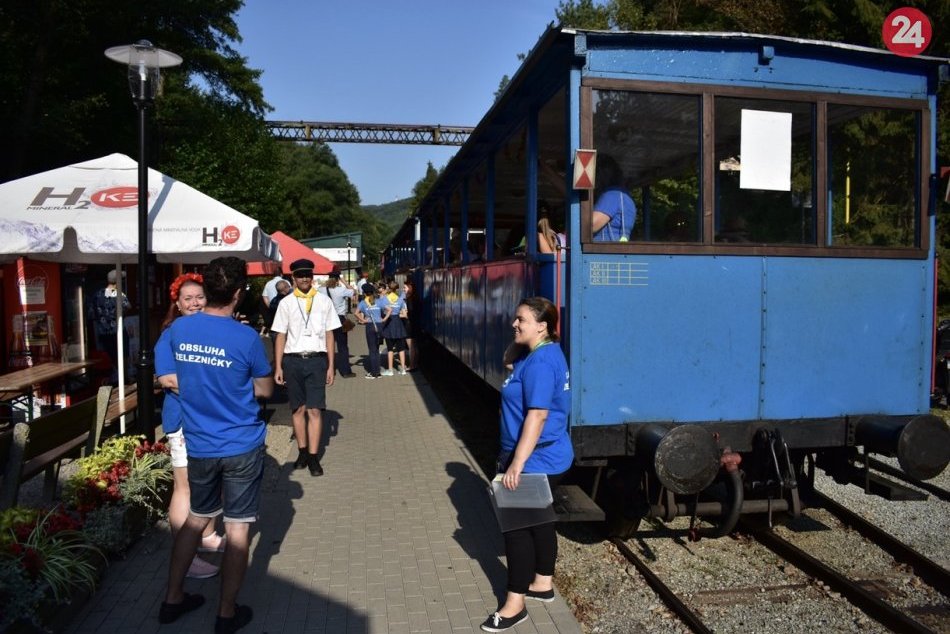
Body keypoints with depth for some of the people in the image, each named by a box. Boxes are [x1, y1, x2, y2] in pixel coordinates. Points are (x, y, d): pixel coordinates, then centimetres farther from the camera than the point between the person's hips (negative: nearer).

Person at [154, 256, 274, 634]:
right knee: (238, 527, 7)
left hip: (199, 445, 5)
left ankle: (173, 599, 32)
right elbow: (265, 390, -5)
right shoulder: (246, 338, -16)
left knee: (197, 518, 23)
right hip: (242, 446, -4)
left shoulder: (177, 330, -5)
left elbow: (167, 379, 3)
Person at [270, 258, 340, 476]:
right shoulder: (286, 303, 3)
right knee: (298, 409, 10)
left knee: (315, 410, -3)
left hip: (316, 360, -1)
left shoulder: (324, 301, 3)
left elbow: (329, 335, 6)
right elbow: (280, 336, 5)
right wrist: (278, 367, 1)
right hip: (293, 360, 1)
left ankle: (313, 457, 3)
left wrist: (331, 366, 3)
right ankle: (302, 451, 22)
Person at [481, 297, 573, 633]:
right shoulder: (536, 354, 9)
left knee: (518, 526, -1)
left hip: (535, 461, -10)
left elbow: (537, 416, -28)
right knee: (538, 519, 20)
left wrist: (516, 464, -28)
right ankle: (543, 583, 36)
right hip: (543, 458, 10)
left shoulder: (541, 362, -24)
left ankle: (515, 604, 10)